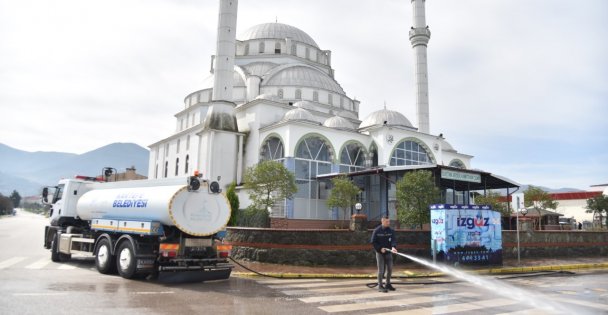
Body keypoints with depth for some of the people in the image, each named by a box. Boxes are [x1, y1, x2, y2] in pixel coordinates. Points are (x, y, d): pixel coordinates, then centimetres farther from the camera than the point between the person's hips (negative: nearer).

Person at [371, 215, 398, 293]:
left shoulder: (391, 231, 1)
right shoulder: (377, 231, -7)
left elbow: (393, 240, -8)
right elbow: (373, 242, -7)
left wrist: (393, 247, -28)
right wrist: (380, 249, -17)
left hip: (388, 252, 4)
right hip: (380, 253, -4)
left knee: (390, 269, 9)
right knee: (381, 270, -2)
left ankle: (388, 284, 25)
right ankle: (380, 286, 6)